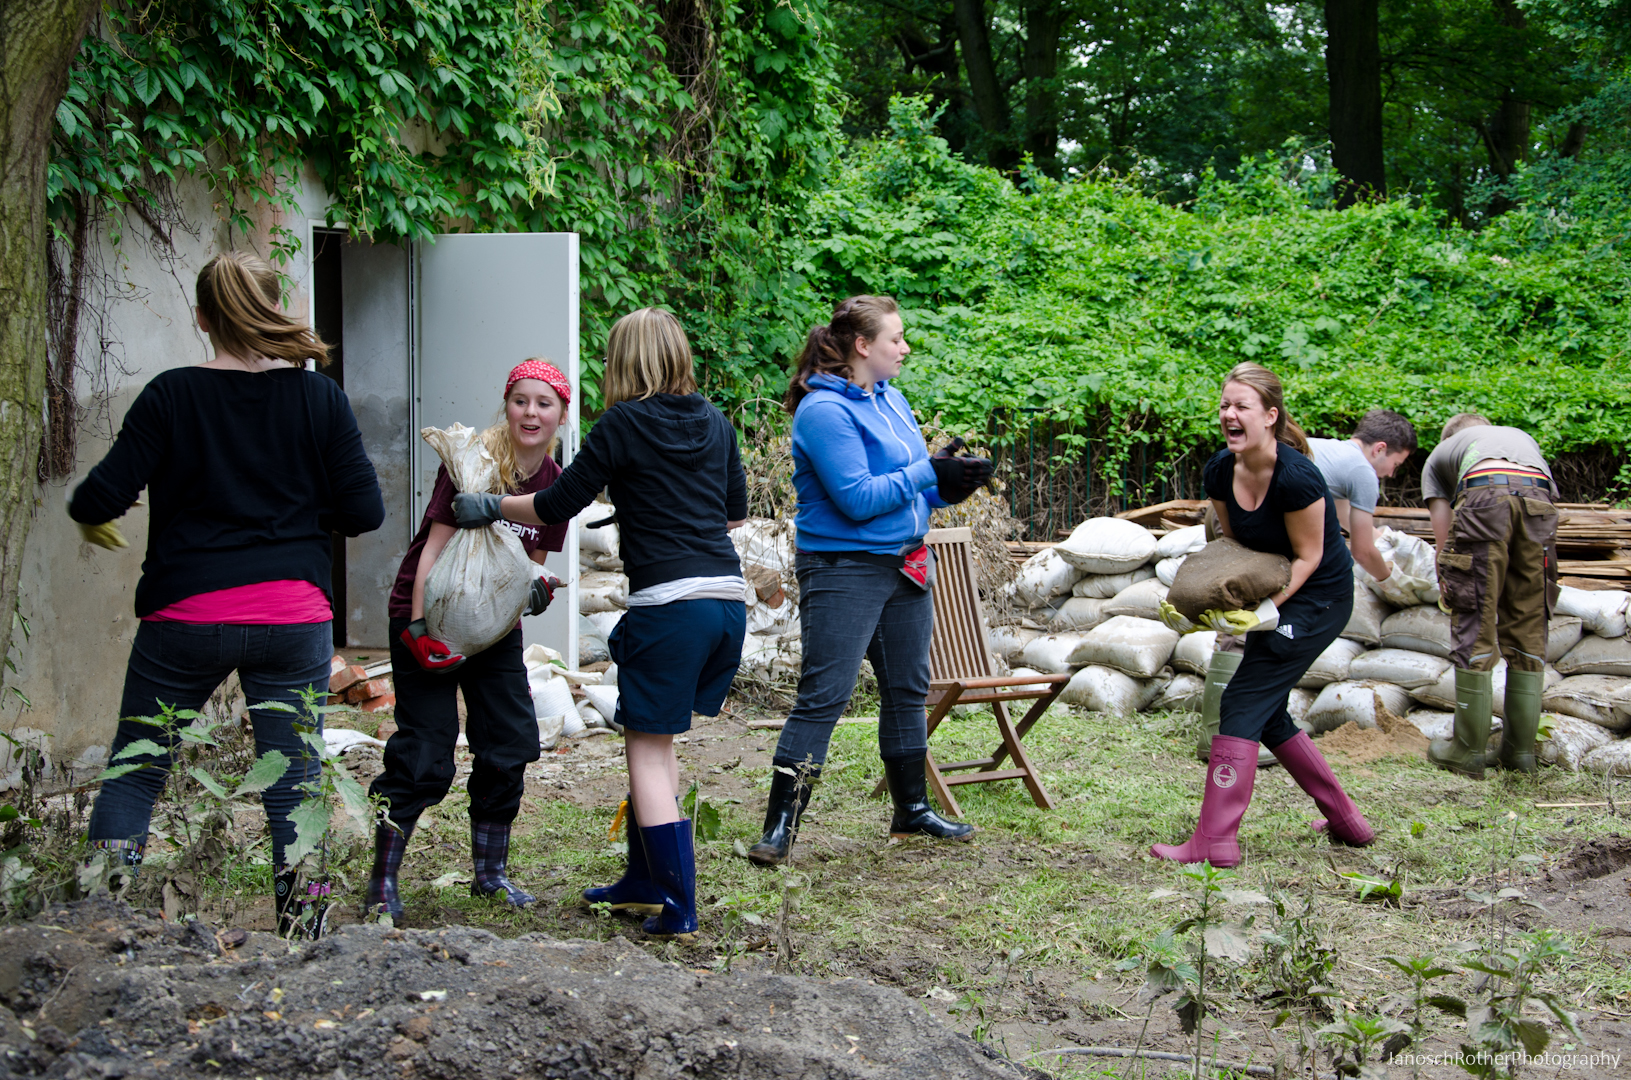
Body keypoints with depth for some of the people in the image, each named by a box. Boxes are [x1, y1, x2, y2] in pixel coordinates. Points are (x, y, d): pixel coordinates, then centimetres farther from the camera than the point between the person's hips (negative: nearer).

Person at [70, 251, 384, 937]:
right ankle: (302, 928, 7)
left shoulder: (171, 396, -6)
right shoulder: (320, 397, -2)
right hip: (294, 616, 1)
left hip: (185, 617, -1)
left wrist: (86, 514, 14)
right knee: (295, 776, 7)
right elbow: (365, 512, -1)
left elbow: (103, 497, -9)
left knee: (134, 770, 12)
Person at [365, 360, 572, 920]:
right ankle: (383, 881, 2)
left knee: (511, 743, 4)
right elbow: (436, 546, -18)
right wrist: (419, 629, -23)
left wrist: (536, 583, -10)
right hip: (430, 618, -6)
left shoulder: (554, 482, 2)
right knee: (424, 757, -8)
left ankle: (490, 873, 19)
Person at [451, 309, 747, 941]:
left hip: (668, 603, -7)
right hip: (730, 599, 7)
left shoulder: (625, 424, -4)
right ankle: (644, 883, 27)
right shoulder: (716, 424, 13)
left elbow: (559, 505, 2)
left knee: (647, 749, 1)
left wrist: (490, 507, 16)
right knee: (658, 738, 20)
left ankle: (679, 908, -4)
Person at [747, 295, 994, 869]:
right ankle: (780, 825, -6)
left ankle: (912, 808, 28)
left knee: (907, 689, 16)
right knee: (823, 696, -10)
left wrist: (951, 485, -3)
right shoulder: (825, 410, -16)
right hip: (844, 569, -9)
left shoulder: (891, 399, 11)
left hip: (905, 566, 9)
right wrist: (928, 473, -19)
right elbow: (857, 498, -22)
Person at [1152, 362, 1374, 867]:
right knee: (1266, 714, 12)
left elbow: (1307, 557, -18)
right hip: (1271, 593, 9)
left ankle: (1214, 842, -10)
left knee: (1244, 703, -12)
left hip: (1318, 597, -9)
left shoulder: (1296, 477, -27)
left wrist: (1266, 611, -28)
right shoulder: (1220, 472, -6)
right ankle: (1346, 820, 26)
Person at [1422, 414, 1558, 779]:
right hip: (1539, 500, 3)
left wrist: (1445, 586, 35)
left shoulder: (1440, 454, 33)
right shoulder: (1523, 437, 42)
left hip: (1486, 496, -3)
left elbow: (1443, 535, 24)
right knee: (1529, 629, 11)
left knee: (1474, 628, 2)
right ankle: (1520, 751, 14)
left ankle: (1468, 751, 4)